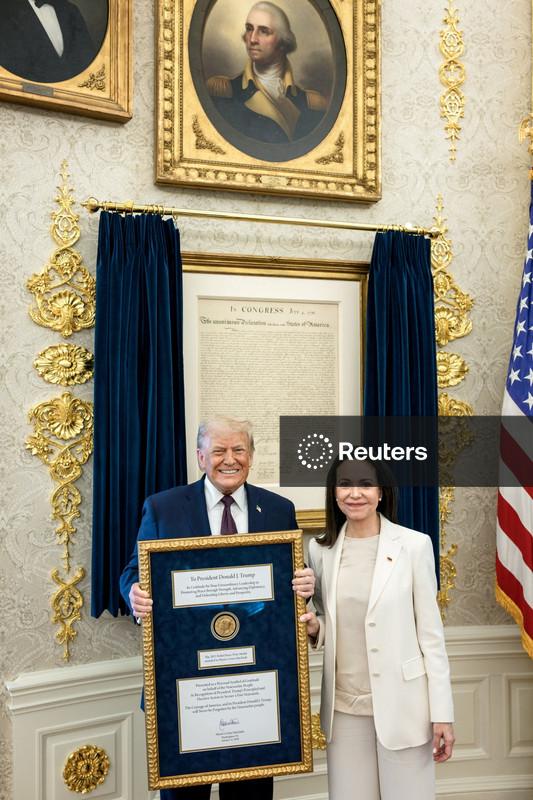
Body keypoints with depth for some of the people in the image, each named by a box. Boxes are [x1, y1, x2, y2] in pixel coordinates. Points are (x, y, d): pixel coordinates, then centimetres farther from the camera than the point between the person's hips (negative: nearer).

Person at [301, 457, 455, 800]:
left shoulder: (414, 544, -7)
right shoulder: (321, 549, 2)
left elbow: (431, 632, -5)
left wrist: (442, 713, -6)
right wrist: (314, 627, -8)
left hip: (401, 705, -3)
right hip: (343, 706, 3)